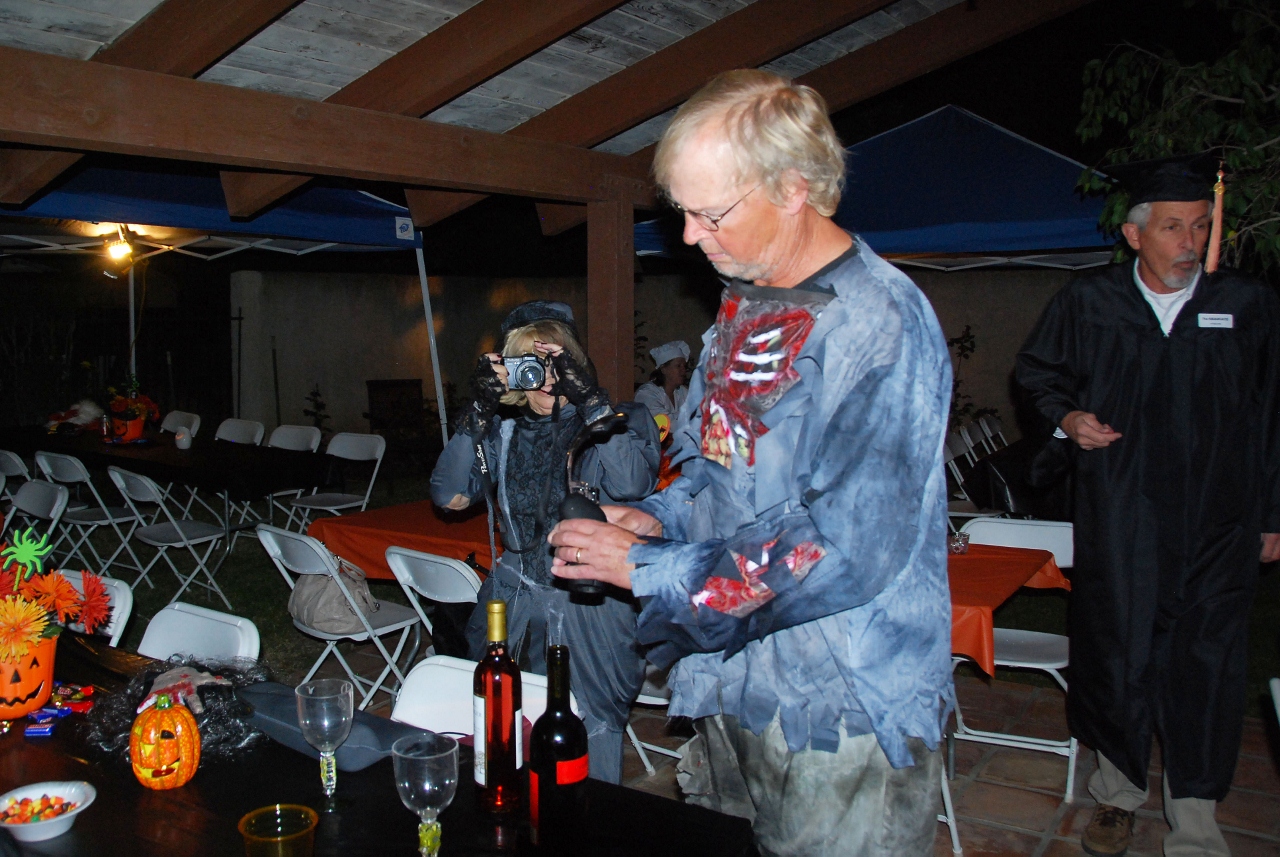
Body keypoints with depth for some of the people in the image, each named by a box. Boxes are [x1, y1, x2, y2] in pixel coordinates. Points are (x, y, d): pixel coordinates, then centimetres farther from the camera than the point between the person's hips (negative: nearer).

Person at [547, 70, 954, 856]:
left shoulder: (881, 323, -20)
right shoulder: (743, 311, 7)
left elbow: (848, 549, -26)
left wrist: (650, 570, -20)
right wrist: (660, 519, -1)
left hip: (846, 712, -7)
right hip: (734, 684, 8)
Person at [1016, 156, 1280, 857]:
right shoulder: (1087, 302, 0)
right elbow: (1037, 370, 15)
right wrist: (1067, 415, -5)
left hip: (1216, 523, 0)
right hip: (1118, 517, 0)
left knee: (1204, 668, 3)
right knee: (1117, 655, 9)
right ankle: (1119, 793, 30)